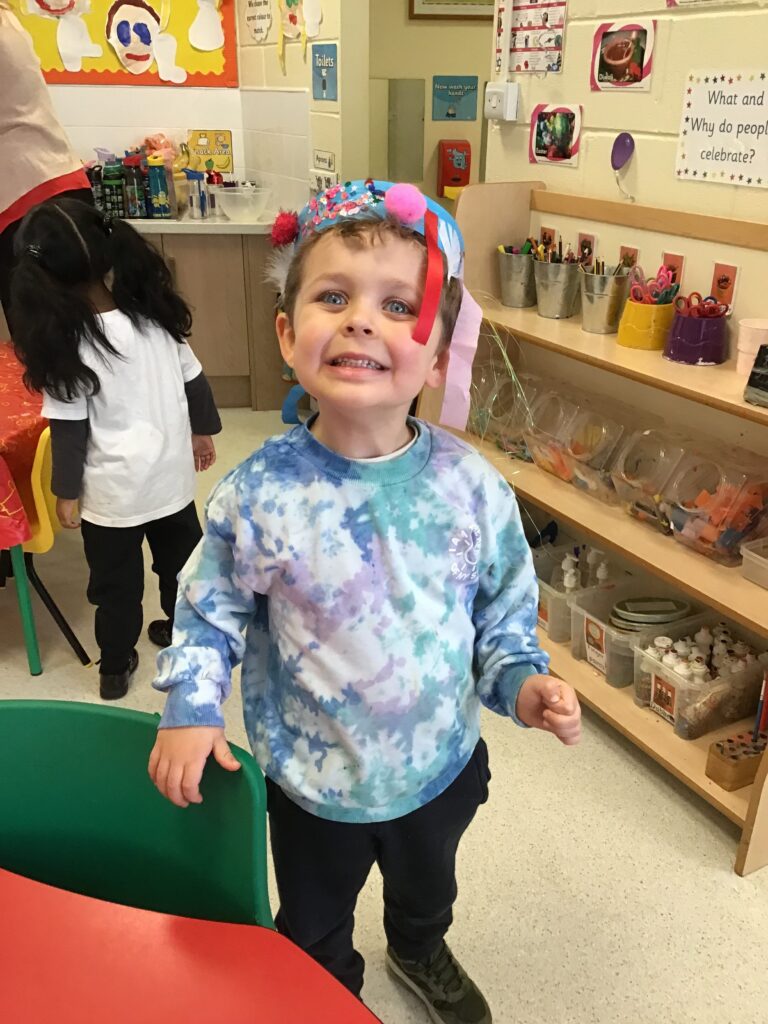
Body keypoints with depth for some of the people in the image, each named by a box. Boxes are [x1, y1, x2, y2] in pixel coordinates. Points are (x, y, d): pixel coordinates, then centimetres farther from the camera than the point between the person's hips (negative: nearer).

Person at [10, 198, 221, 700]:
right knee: (181, 560, 24)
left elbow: (70, 429, -15)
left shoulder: (65, 343, -20)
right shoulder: (156, 312, -9)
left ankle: (116, 666, 32)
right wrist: (202, 431, 17)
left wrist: (66, 491, -3)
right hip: (172, 475, 4)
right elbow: (193, 382, 1)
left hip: (112, 491, -4)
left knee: (116, 581, 15)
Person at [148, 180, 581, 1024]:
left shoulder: (471, 486, -19)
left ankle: (421, 952, 70)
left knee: (428, 885, 35)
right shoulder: (258, 493, -23)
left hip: (441, 763, 2)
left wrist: (520, 683, -21)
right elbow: (209, 612, -8)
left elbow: (505, 610, -5)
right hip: (313, 781, -2)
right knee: (315, 930, 26)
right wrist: (189, 708, -19)